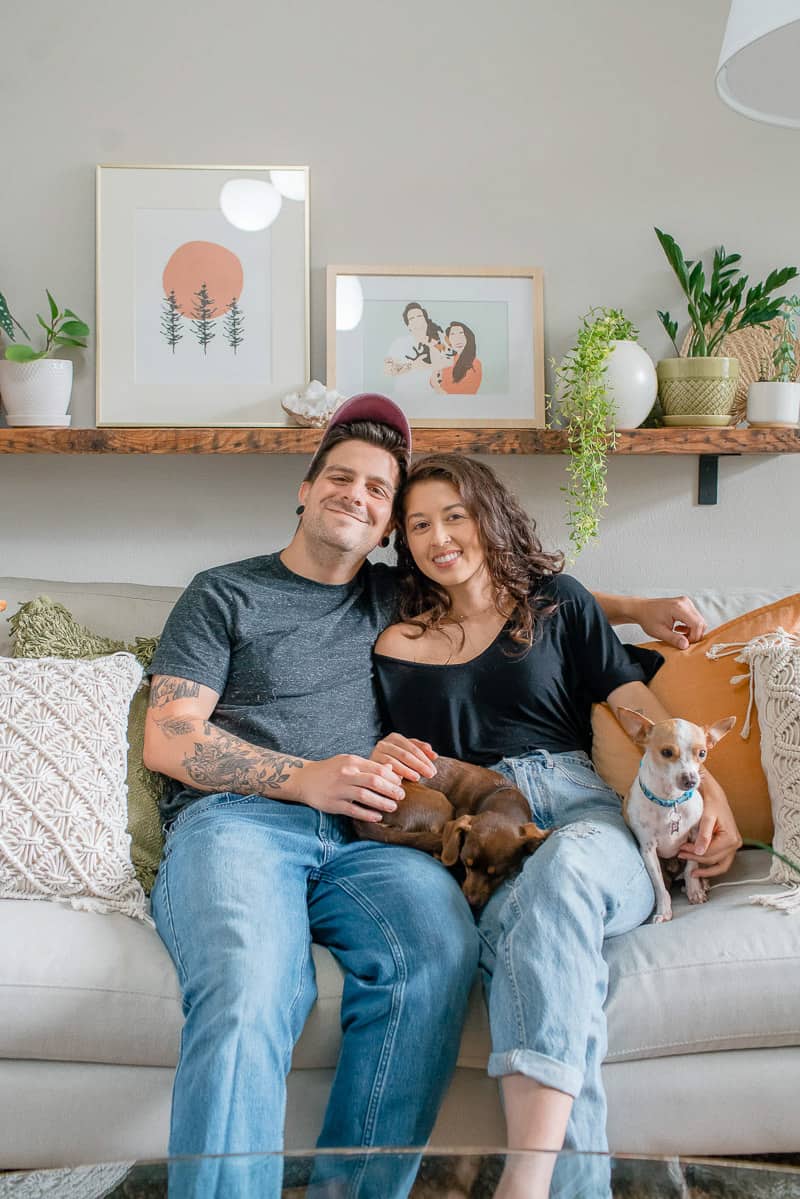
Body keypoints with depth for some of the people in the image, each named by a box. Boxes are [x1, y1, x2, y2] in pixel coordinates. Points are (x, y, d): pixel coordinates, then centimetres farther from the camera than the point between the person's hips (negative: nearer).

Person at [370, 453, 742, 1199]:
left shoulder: (554, 601, 20)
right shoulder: (396, 643, 22)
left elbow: (637, 703, 13)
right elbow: (391, 769, 22)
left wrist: (707, 788, -3)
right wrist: (381, 761, -4)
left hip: (582, 809, 0)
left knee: (559, 873, -40)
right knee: (517, 924, -38)